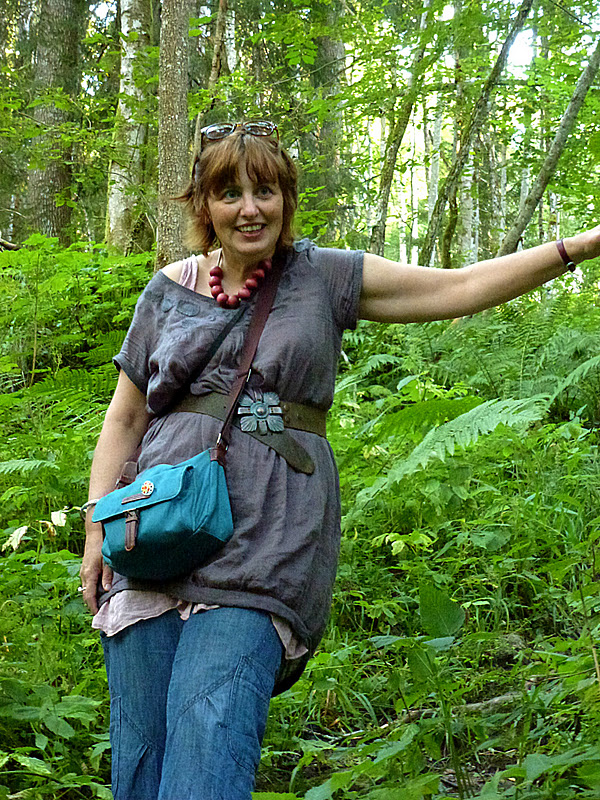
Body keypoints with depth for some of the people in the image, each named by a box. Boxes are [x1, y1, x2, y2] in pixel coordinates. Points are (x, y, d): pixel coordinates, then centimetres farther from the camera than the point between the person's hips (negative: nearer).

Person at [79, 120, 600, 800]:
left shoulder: (322, 277, 8)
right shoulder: (169, 290, 13)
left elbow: (462, 287, 5)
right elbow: (124, 418, 16)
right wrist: (98, 525, 7)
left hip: (266, 544, -2)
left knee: (210, 744, -16)